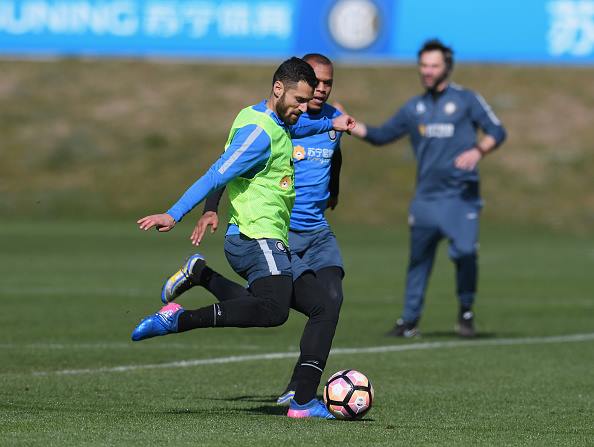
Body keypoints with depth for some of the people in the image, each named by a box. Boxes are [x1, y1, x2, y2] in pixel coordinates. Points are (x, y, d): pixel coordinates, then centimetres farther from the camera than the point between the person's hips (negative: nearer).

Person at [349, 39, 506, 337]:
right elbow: (381, 135, 18)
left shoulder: (466, 100, 3)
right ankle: (410, 320, 16)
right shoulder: (414, 108, 15)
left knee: (464, 252, -17)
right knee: (418, 257, 7)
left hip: (461, 195, -4)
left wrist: (478, 151, -18)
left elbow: (497, 132, 1)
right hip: (426, 196, 4)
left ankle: (466, 311, 4)